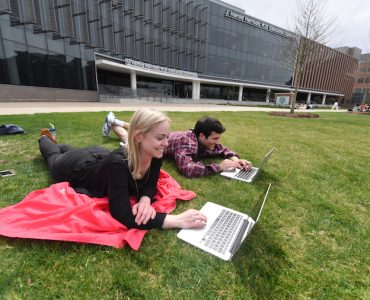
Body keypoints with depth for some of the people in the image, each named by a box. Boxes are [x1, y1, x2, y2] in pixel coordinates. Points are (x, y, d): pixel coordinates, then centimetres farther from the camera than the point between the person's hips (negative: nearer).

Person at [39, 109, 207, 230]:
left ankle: (54, 141, 69)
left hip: (99, 156, 4)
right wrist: (177, 220, -56)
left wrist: (145, 200, -41)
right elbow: (124, 217, -51)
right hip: (74, 167, -4)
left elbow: (150, 184, -19)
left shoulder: (156, 155, -33)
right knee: (53, 157, 34)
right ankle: (45, 138, 63)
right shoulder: (118, 163, -50)